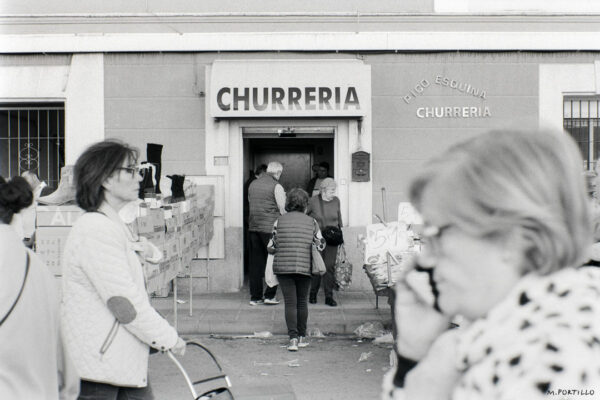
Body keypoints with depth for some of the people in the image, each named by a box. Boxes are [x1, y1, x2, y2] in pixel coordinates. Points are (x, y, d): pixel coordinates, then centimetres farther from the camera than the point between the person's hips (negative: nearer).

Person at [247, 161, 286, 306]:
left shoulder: (253, 184, 12)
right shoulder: (276, 186, -8)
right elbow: (283, 209, -8)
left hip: (253, 227, 6)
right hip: (270, 228, -6)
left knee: (255, 262, 9)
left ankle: (255, 296, 11)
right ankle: (269, 295, 2)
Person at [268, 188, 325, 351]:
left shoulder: (280, 221, 1)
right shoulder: (311, 222, 1)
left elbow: (271, 247, 2)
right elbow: (320, 245, 4)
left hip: (282, 267, -1)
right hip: (304, 267, 1)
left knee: (290, 302, 1)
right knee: (302, 302, 15)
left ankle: (293, 337, -10)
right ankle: (302, 337, 22)